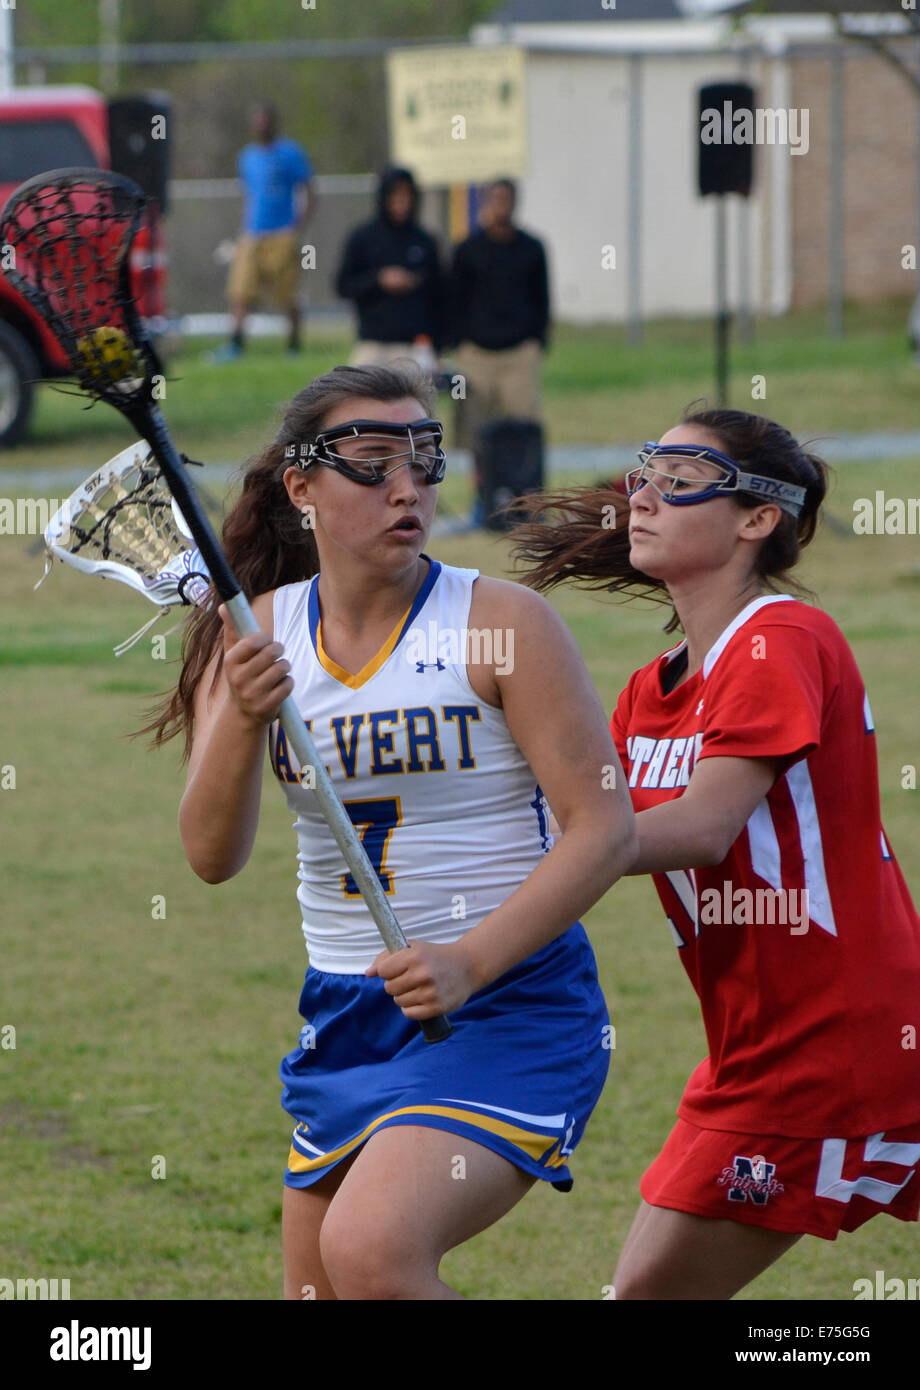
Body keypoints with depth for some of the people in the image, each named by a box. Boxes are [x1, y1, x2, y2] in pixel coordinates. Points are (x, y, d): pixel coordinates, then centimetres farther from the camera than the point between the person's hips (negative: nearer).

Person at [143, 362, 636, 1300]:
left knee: (369, 1247, -27)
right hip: (344, 1015, 6)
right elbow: (211, 855, -3)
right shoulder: (257, 633, 4)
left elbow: (605, 829, -11)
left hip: (511, 1003, -5)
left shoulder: (504, 622, -8)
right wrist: (242, 720, -22)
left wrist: (472, 960, -23)